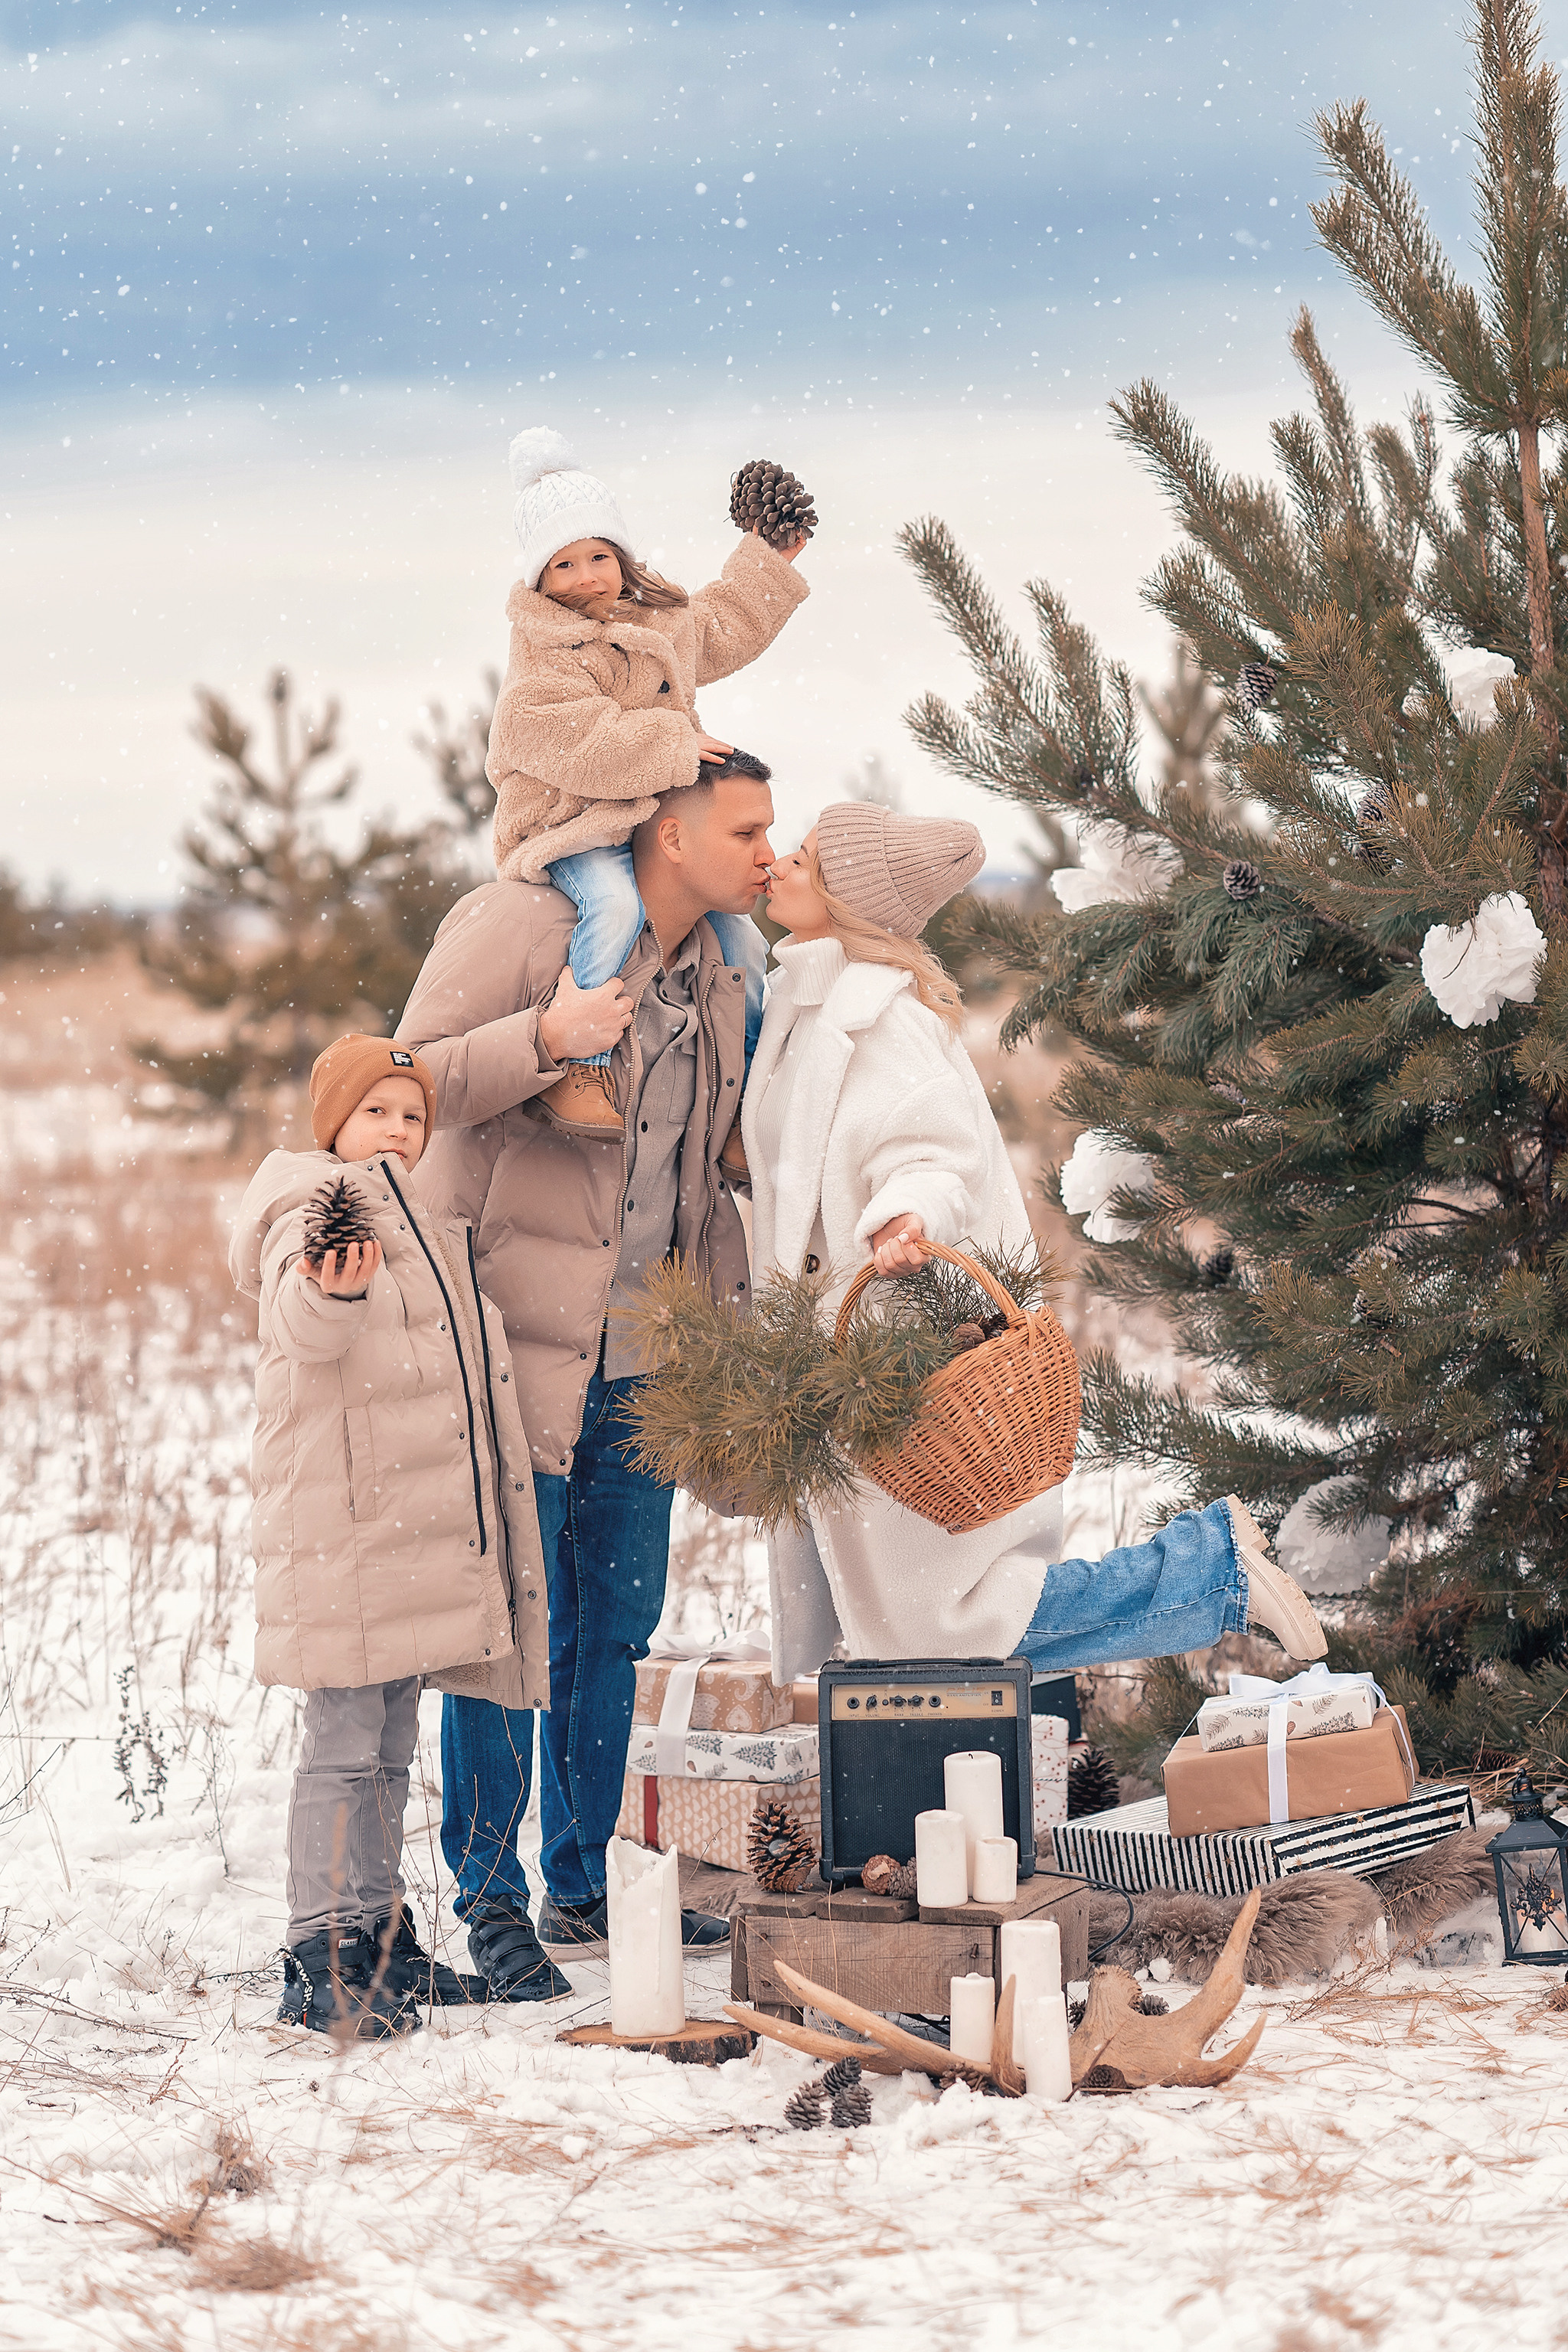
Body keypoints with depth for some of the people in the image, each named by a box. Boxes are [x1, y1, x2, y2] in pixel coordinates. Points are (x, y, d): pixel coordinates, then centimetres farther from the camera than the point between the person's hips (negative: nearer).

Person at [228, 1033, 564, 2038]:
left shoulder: (420, 1229, 22)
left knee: (390, 1747, 14)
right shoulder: (312, 1216, -8)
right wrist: (331, 1290, -51)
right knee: (345, 1744, -10)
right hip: (341, 1530, -9)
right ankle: (323, 1961, -9)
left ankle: (381, 1942, 21)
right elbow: (303, 1330, -30)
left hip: (417, 1529, 9)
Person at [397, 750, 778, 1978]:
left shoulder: (719, 977, 11)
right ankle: (490, 1895, 5)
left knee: (616, 1623, 12)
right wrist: (543, 1038, -28)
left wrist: (728, 1309, 11)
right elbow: (411, 1090, -15)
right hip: (516, 1340, -7)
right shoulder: (523, 924, -12)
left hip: (640, 1358, 7)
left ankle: (583, 1885, 23)